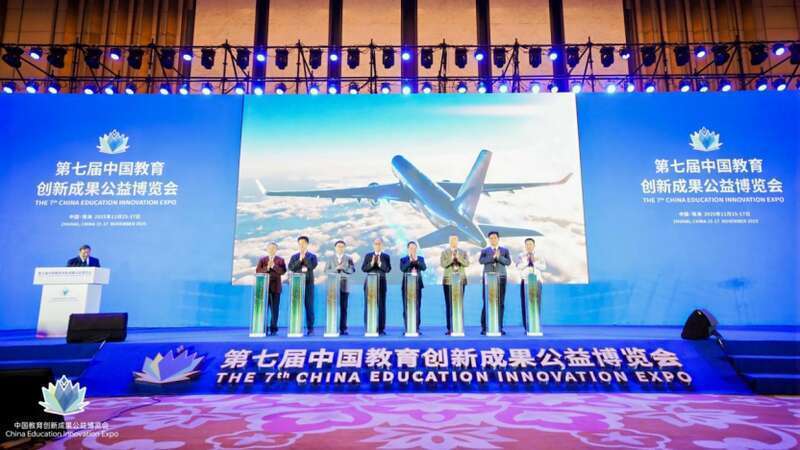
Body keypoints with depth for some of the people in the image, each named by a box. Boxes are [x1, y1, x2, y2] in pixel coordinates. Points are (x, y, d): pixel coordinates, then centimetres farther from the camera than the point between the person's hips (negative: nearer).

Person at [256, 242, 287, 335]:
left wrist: (274, 266, -15)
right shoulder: (262, 260, 12)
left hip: (275, 287, 0)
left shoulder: (280, 260, 9)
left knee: (275, 309, -1)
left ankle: (273, 329, 4)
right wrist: (267, 268, -15)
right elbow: (257, 271, 0)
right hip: (264, 287, 1)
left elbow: (283, 271, -6)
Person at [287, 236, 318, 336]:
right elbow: (290, 267, -1)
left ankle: (310, 328, 2)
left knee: (309, 306, -2)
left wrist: (304, 257, -8)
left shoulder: (312, 256, 8)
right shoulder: (294, 256, 13)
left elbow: (312, 266, -9)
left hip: (308, 283, -2)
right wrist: (299, 260, -10)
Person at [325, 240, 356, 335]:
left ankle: (343, 329, 1)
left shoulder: (349, 259, 10)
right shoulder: (330, 259, 10)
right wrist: (336, 268, -14)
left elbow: (352, 270, 0)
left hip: (344, 286, 0)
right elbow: (326, 271, 1)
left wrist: (343, 268, -15)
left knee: (343, 308, -1)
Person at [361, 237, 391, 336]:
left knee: (381, 306, -2)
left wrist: (380, 263, -16)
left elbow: (388, 269, -1)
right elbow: (363, 269, 1)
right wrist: (371, 263, -14)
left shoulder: (386, 256, 8)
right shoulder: (368, 256, 9)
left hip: (381, 283, 0)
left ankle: (381, 329, 3)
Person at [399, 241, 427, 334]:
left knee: (417, 307, 1)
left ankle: (417, 328, 6)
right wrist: (410, 261, -16)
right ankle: (407, 328, 4)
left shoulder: (420, 258, 12)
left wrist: (416, 260, -14)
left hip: (417, 284, 2)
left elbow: (424, 268, -5)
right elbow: (402, 269, -12)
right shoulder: (403, 259, 6)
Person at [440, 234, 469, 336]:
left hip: (461, 281, 1)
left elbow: (467, 263, -1)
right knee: (449, 305, -3)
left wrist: (458, 258, -15)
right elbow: (443, 264, -5)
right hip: (448, 281, -1)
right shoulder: (444, 252, 9)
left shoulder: (463, 252, 12)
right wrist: (451, 258, -18)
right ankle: (450, 328, 0)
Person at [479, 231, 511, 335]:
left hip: (501, 278, 1)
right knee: (487, 303, -4)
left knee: (500, 303, 1)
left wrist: (499, 257, -14)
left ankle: (499, 327, 7)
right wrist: (493, 256, -16)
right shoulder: (484, 251, 11)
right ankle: (484, 327, 0)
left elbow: (508, 261, -1)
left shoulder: (505, 250, 14)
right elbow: (481, 261, -8)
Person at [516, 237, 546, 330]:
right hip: (525, 282, -1)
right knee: (525, 304, -5)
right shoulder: (521, 256, 9)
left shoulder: (539, 256, 13)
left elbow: (544, 267, -1)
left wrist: (534, 262, -11)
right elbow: (518, 267, -6)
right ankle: (527, 328, 0)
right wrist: (527, 261, -14)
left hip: (536, 282, 1)